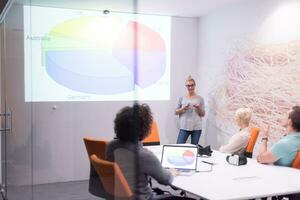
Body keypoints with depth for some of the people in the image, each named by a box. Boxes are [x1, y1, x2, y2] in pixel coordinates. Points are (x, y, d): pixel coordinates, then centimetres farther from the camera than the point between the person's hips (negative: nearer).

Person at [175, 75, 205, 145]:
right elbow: (176, 112, 8)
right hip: (184, 127, 0)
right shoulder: (182, 98, 6)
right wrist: (183, 109, -11)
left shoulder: (200, 98, 6)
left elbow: (203, 114, 8)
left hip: (196, 128, 0)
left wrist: (199, 108, -12)